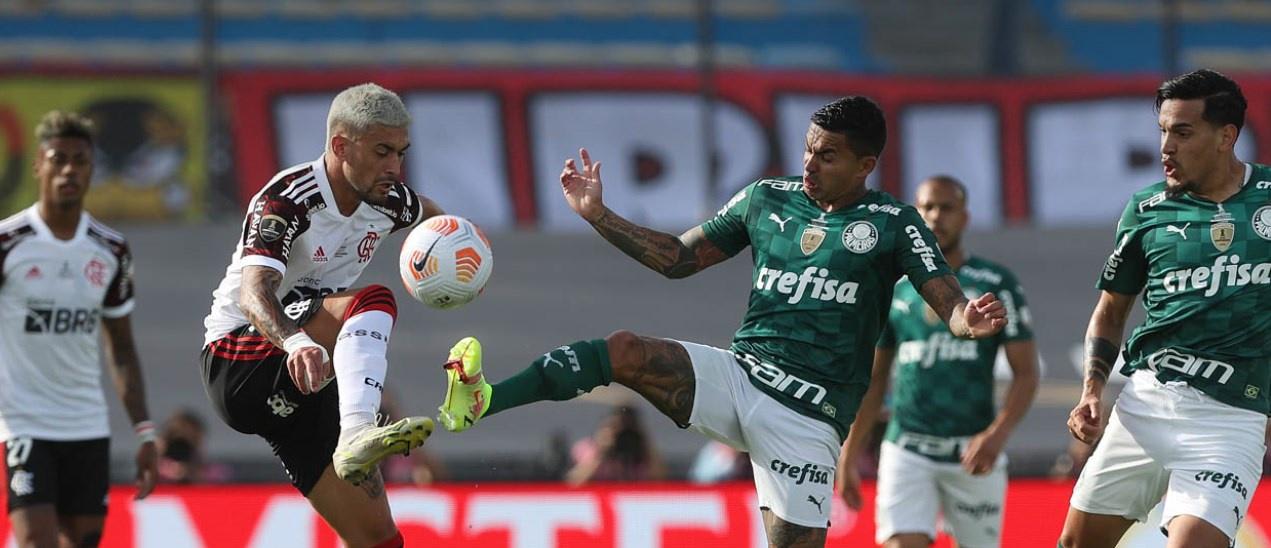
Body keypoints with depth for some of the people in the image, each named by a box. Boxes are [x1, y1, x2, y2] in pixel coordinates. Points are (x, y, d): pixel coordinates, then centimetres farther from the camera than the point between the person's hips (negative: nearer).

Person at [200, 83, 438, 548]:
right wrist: (294, 342, -57)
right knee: (372, 302, -32)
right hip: (240, 365, -8)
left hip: (302, 387, 8)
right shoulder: (286, 200, -19)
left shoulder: (388, 201, 3)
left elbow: (428, 213, 29)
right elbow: (254, 292, -35)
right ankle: (358, 435, -52)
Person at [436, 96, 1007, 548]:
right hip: (739, 374, 3)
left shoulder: (892, 224, 0)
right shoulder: (767, 200, 12)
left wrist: (970, 320, -33)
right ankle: (480, 400, -32)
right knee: (622, 352, -20)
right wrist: (597, 215, 13)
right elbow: (678, 258, 20)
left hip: (806, 419, -3)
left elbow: (949, 303, -9)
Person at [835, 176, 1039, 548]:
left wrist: (998, 433, -21)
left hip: (973, 456, -1)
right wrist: (848, 459, 12)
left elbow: (1026, 374, -4)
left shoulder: (996, 285, 0)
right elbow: (872, 380, 15)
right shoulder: (893, 289, 9)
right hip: (907, 452, 1)